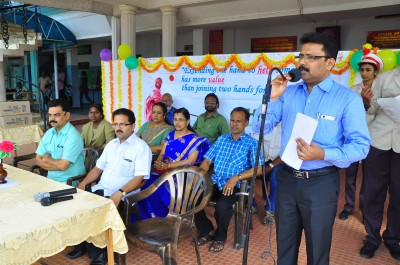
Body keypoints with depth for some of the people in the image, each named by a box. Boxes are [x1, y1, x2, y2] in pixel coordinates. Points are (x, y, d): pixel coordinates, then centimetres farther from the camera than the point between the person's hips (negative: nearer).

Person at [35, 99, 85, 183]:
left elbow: (62, 165, -21)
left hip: (69, 182, -7)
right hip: (51, 179, 7)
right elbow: (38, 160, 4)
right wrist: (57, 165, -13)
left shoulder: (73, 136, -17)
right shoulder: (48, 133, 7)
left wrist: (47, 159, -2)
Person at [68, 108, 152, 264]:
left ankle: (97, 252, -2)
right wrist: (83, 183, 4)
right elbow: (98, 168, 19)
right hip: (101, 189, 7)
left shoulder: (141, 147, -10)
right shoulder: (111, 144, 14)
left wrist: (120, 193, -29)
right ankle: (82, 244, 7)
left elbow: (139, 178, -17)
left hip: (122, 195, -7)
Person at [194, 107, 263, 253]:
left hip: (234, 185, -4)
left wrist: (236, 177, -22)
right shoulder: (221, 139, 17)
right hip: (214, 182, 5)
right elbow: (207, 161, 14)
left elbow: (258, 169, -10)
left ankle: (220, 237, 2)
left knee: (222, 206, -33)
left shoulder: (251, 143, 1)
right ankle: (207, 231, 6)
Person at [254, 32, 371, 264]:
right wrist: (272, 98, -13)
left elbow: (361, 146, -12)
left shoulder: (348, 98, -10)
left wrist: (324, 154, -27)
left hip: (321, 183, -4)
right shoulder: (288, 92, 3)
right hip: (287, 179, 4)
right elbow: (262, 128, 2)